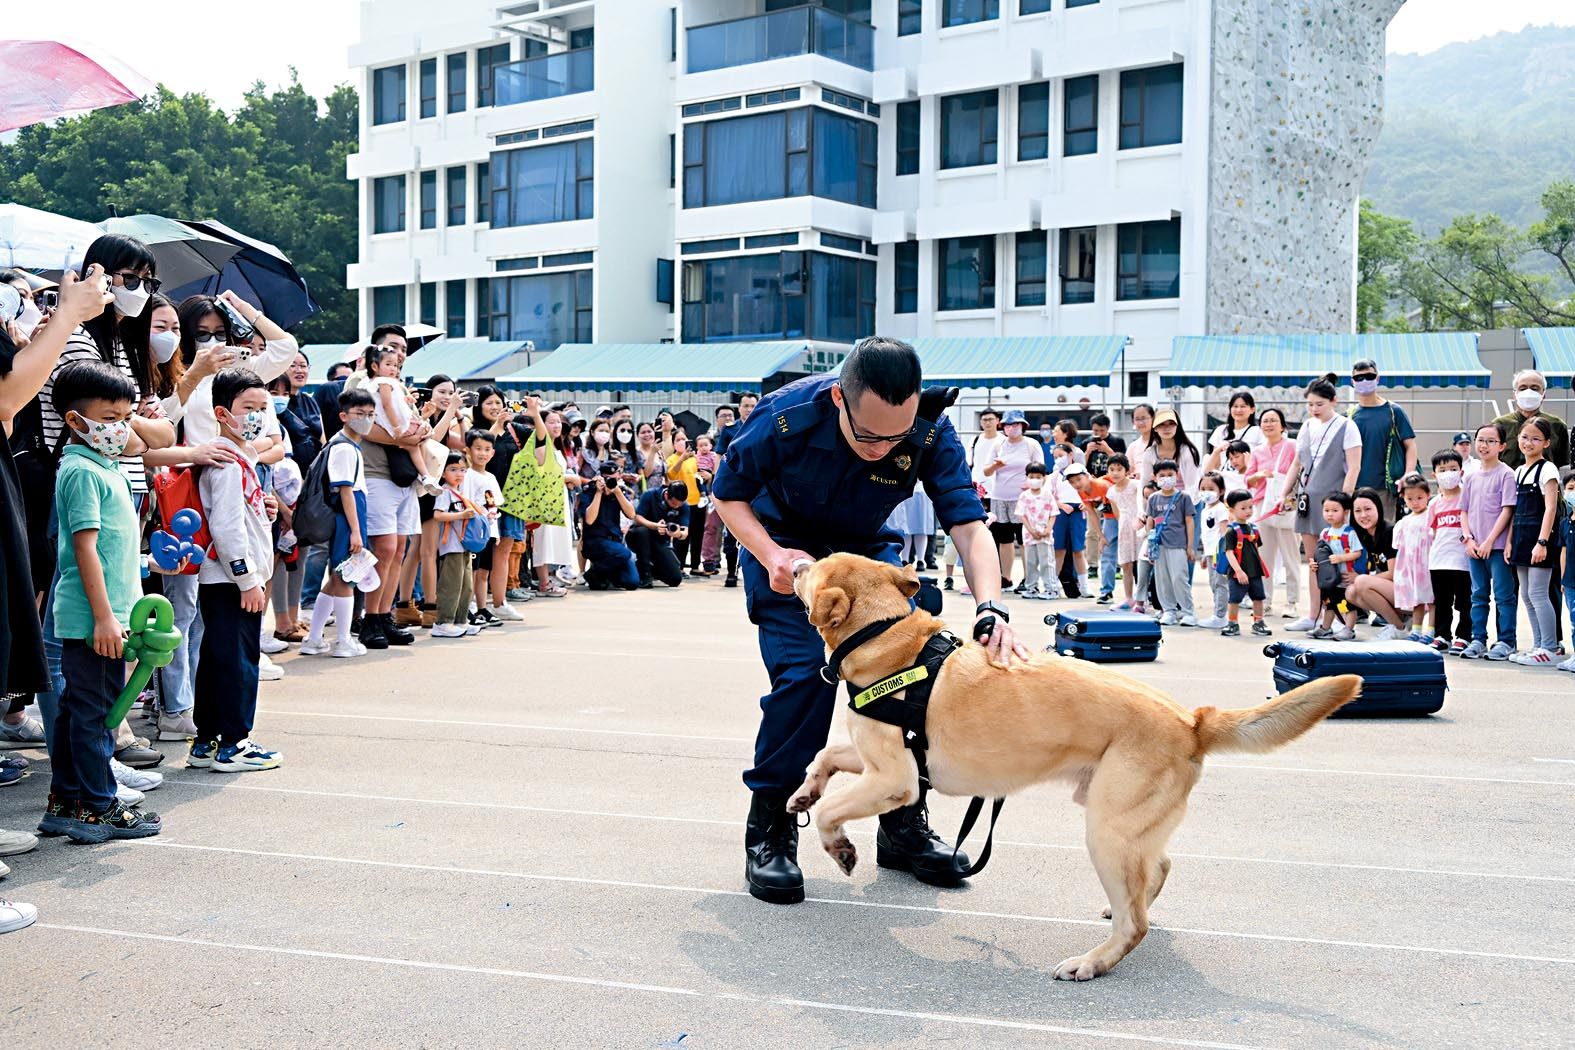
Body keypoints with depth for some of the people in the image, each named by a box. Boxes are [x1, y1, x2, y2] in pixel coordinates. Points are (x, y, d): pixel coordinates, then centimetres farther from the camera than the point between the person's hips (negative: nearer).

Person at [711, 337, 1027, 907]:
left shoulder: (931, 432, -28)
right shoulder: (786, 416, -32)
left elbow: (969, 524, -32)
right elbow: (728, 496, -16)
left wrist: (991, 609, -50)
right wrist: (772, 556, -34)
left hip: (866, 548, 3)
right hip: (783, 544, -3)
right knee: (805, 670, -21)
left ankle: (904, 823, 10)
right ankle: (769, 830, -5)